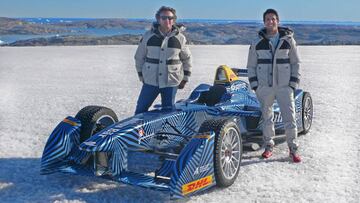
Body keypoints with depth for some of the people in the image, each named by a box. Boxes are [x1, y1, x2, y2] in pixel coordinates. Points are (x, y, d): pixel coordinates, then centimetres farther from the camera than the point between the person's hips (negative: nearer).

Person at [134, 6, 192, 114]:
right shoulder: (148, 36, -1)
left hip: (171, 82, 0)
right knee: (141, 109, 6)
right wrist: (141, 75, 9)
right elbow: (139, 57, 8)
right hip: (150, 81, 1)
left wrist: (185, 78, 8)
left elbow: (187, 58, 10)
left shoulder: (180, 38, -1)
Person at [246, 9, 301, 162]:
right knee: (266, 117, 7)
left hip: (284, 86, -1)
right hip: (264, 87, 1)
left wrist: (293, 85, -1)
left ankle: (293, 148, 8)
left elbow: (296, 63, 6)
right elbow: (251, 66, 9)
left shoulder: (288, 40, 2)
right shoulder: (257, 43, 3)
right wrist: (254, 86, 0)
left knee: (289, 117, -5)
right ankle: (269, 146, 22)